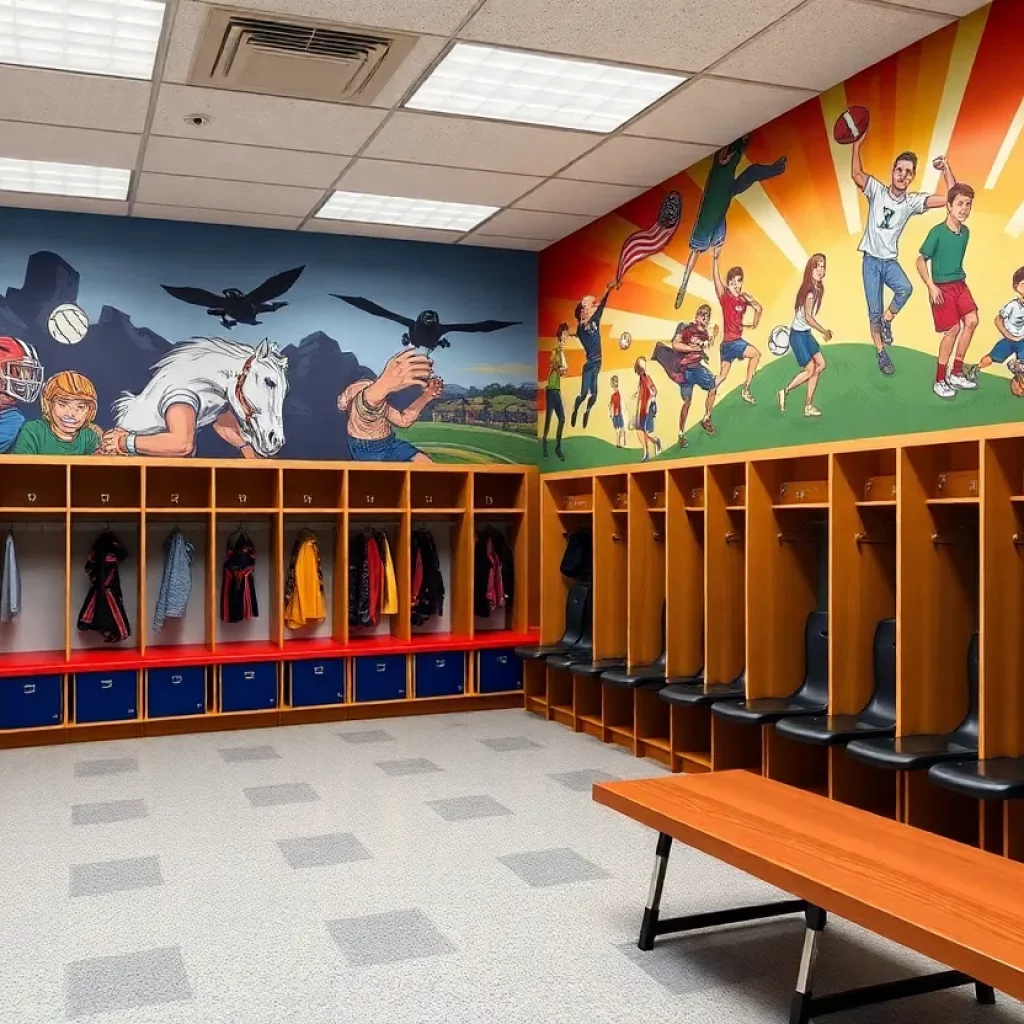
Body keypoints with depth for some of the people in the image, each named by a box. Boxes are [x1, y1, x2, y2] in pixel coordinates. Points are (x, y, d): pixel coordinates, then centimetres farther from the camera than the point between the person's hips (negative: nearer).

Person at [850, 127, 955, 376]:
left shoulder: (913, 201, -2)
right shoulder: (877, 190, -5)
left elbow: (949, 198, -8)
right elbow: (856, 174, -16)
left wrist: (946, 168, -12)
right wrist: (857, 144, -25)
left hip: (890, 261, 1)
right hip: (871, 260, -1)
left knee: (905, 289, -31)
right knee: (874, 312, -1)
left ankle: (887, 320, -4)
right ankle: (881, 353, 17)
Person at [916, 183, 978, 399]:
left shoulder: (965, 232, 5)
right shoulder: (937, 232, -14)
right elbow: (921, 261, -10)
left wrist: (961, 281, 17)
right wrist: (931, 286, -17)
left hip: (960, 284, 6)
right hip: (942, 287, -6)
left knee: (972, 321, -7)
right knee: (953, 329, -9)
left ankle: (956, 374, 6)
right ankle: (940, 380, 3)